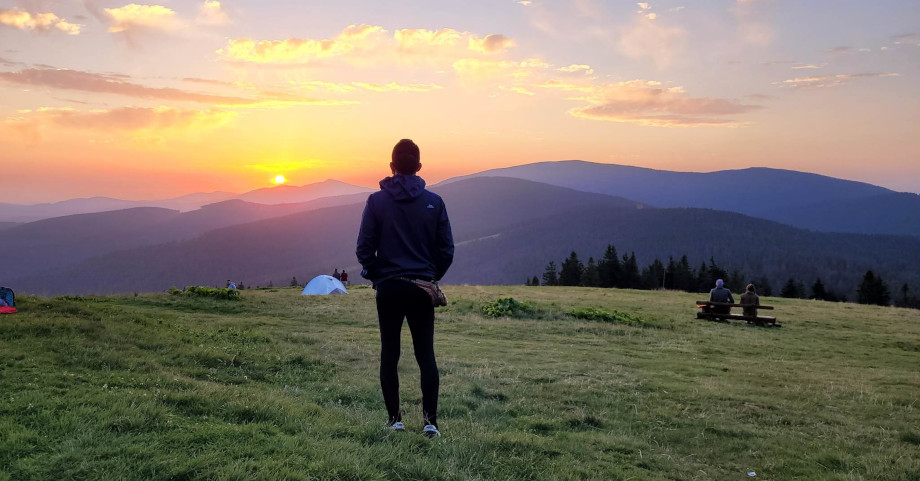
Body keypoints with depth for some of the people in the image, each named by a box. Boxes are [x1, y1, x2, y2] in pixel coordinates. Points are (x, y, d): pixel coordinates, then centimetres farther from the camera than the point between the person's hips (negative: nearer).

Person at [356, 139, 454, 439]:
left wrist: (376, 274, 10)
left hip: (388, 288, -1)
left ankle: (395, 419, 12)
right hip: (423, 289, 1)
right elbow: (446, 250, 0)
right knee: (426, 354, 6)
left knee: (389, 354, 9)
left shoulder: (377, 201, -4)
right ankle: (430, 420, 2)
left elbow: (364, 248, -7)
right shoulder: (434, 202, -1)